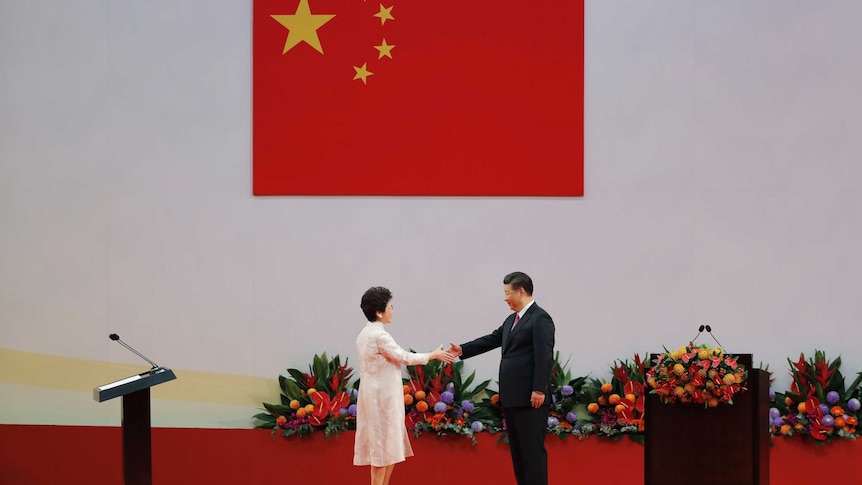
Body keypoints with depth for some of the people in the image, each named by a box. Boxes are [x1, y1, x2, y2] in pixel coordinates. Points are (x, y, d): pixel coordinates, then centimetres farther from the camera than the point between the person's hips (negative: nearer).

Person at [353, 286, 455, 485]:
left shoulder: (366, 333, 11)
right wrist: (434, 355, -2)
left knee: (386, 446, 13)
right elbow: (404, 357, -13)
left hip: (376, 394, 10)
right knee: (383, 447, -4)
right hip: (382, 396, -10)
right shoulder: (379, 336, -19)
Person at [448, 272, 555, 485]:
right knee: (517, 449, 12)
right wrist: (463, 350, 17)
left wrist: (539, 390, -22)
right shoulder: (512, 320, 16)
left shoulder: (540, 319, -12)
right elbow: (492, 339, 23)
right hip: (512, 397, 10)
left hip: (530, 399, -10)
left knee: (533, 449, -7)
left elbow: (545, 357, -18)